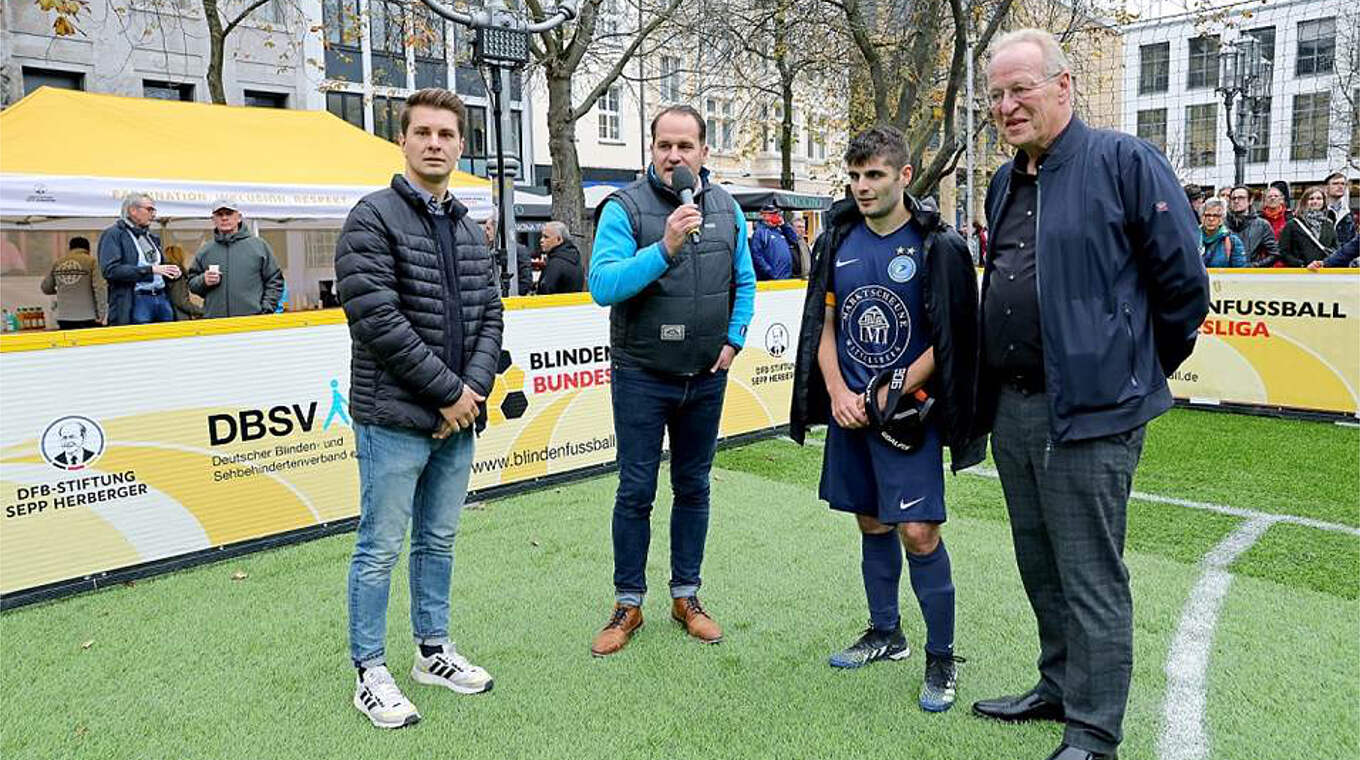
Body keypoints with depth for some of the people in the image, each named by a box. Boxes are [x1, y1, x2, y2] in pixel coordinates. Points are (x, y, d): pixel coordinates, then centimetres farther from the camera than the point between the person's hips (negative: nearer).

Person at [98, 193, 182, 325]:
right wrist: (150, 270, -20)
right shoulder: (113, 234, -1)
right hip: (135, 303, -6)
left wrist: (172, 273, 5)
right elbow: (110, 270, -14)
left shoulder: (152, 236, 21)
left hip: (162, 298, 7)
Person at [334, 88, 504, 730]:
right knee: (380, 548, 3)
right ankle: (370, 672, 18)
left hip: (459, 417, 7)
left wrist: (474, 389, -5)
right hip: (395, 418, -6)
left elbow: (489, 316, 11)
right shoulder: (373, 219, -8)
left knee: (439, 541, 17)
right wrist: (448, 391, -16)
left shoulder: (469, 230, 13)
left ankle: (434, 650, 32)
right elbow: (377, 319, -17)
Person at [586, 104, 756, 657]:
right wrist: (664, 248, -32)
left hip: (706, 377, 4)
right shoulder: (625, 207, -10)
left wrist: (733, 340, 2)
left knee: (693, 487, 13)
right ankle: (628, 604, 18)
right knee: (636, 492, 3)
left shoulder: (726, 208, 4)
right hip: (641, 377, -4)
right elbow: (602, 285, -22)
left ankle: (686, 595, 27)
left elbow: (744, 283, 14)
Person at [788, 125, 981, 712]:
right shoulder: (840, 240, 7)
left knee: (918, 532, -8)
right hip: (849, 408, 5)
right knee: (871, 523, 15)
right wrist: (838, 393, -4)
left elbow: (948, 341, -7)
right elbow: (825, 324, 10)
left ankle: (941, 658, 9)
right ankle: (885, 633, 32)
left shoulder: (938, 245, -7)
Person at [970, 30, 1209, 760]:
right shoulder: (1004, 184, 14)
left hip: (1089, 409, -7)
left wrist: (1137, 369, 3)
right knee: (1040, 569, 19)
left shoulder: (1125, 162, -9)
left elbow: (1183, 281, -7)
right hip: (1010, 408, 8)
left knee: (1091, 579, 2)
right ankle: (1059, 688, 36)